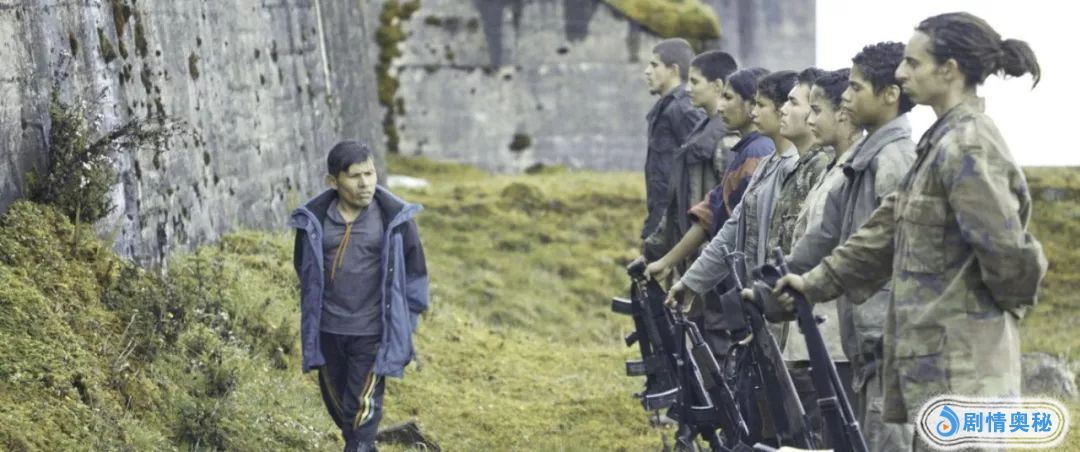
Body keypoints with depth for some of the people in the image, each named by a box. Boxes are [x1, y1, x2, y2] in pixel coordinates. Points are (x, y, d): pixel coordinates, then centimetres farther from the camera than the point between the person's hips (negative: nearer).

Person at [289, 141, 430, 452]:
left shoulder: (395, 219, -10)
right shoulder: (314, 219, -6)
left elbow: (414, 272, 1)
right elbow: (303, 267, 13)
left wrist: (405, 324, 3)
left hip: (371, 332, -3)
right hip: (327, 330, 3)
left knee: (362, 405, -5)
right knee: (335, 401, 17)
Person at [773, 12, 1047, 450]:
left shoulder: (968, 146, -16)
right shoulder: (943, 140, 16)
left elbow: (1003, 244, -21)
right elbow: (890, 226, 19)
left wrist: (1011, 299, -2)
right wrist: (816, 282, 17)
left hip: (960, 355, -10)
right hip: (936, 349, 10)